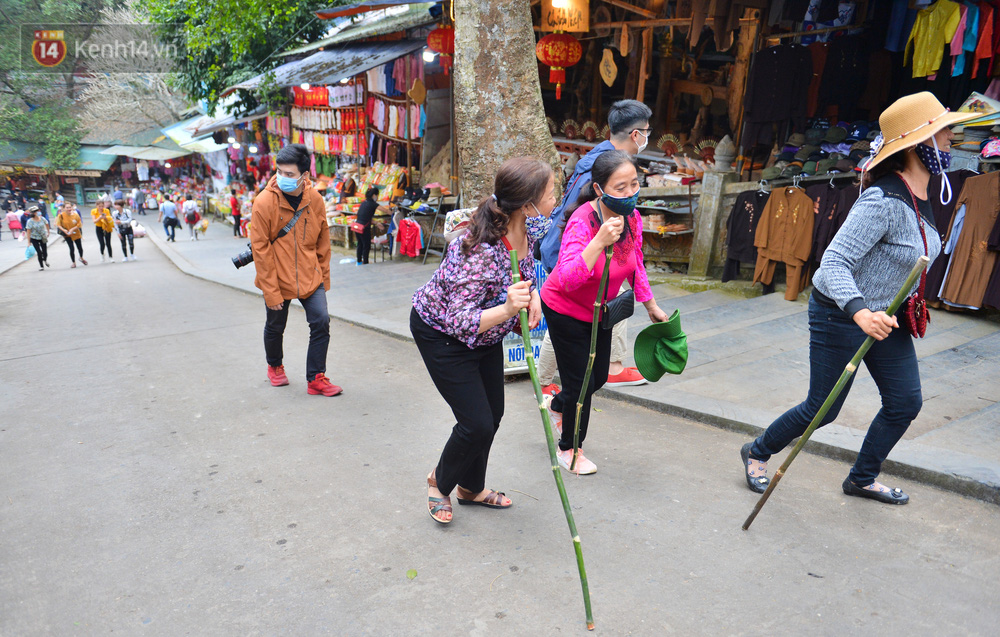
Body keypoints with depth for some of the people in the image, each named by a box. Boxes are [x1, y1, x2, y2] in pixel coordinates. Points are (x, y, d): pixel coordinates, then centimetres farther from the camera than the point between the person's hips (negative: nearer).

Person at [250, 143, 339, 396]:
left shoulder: (315, 199, -6)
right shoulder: (264, 202, -16)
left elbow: (323, 241, 6)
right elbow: (261, 249, -14)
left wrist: (324, 277, 8)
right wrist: (271, 291, -15)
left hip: (310, 278, 2)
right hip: (278, 280, -2)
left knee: (321, 322, -9)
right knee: (275, 327, 15)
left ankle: (316, 379, 4)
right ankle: (275, 366, 44)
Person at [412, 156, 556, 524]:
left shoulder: (528, 231, -14)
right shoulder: (481, 251, -39)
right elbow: (458, 321, -37)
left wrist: (532, 295, -11)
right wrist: (507, 310, -52)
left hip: (485, 328, 8)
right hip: (441, 332, -8)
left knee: (493, 414, 14)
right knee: (477, 422, -7)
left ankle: (471, 487, 38)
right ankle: (440, 481, 24)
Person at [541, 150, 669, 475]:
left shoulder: (632, 217, -12)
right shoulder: (583, 221, -33)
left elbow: (635, 266, 7)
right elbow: (566, 280, -46)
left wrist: (651, 306, 14)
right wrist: (600, 241, -56)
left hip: (600, 310, 7)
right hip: (565, 310, -7)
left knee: (598, 377, 19)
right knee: (580, 382, 2)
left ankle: (557, 404, 53)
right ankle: (569, 448, 30)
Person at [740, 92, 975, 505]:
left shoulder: (920, 199, 3)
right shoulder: (883, 202, -26)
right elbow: (834, 262, -32)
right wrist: (859, 311, -46)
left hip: (884, 315, 9)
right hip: (840, 315, -9)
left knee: (906, 402, 10)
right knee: (822, 409, 2)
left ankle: (862, 479, 30)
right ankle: (757, 453, 26)